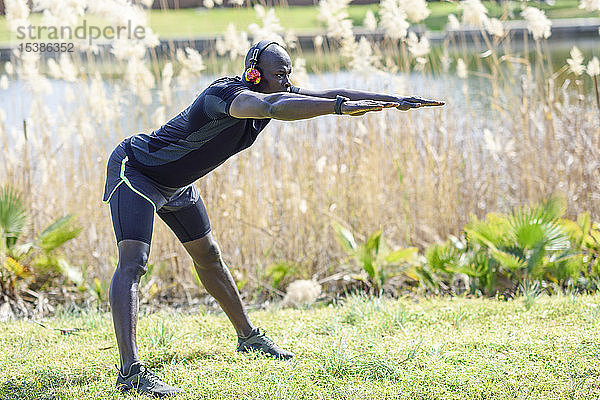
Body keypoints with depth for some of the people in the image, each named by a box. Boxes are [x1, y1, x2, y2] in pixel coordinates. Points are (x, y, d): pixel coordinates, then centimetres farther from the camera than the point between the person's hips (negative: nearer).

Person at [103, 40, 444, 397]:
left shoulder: (273, 93, -7)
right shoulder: (230, 94, -35)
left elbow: (332, 95, -4)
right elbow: (275, 108, -55)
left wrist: (395, 100, -10)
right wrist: (339, 106, -62)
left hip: (176, 182, 10)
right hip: (135, 170, -10)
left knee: (208, 255, 23)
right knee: (133, 262, -23)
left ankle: (248, 337, 42)